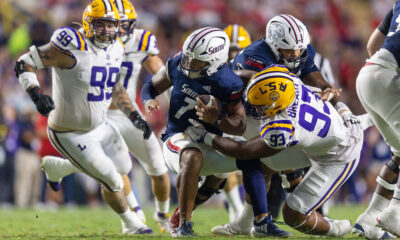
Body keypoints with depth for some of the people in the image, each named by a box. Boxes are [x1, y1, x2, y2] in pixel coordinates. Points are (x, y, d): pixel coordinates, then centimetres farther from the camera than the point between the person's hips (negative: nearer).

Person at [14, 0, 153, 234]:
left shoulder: (115, 50, -2)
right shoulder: (73, 48, -27)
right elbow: (24, 63, -24)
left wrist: (134, 116, 8)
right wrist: (37, 94, -39)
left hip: (100, 125, 8)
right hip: (72, 135, -8)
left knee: (123, 166, 20)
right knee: (112, 181, 3)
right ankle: (131, 224, 31)